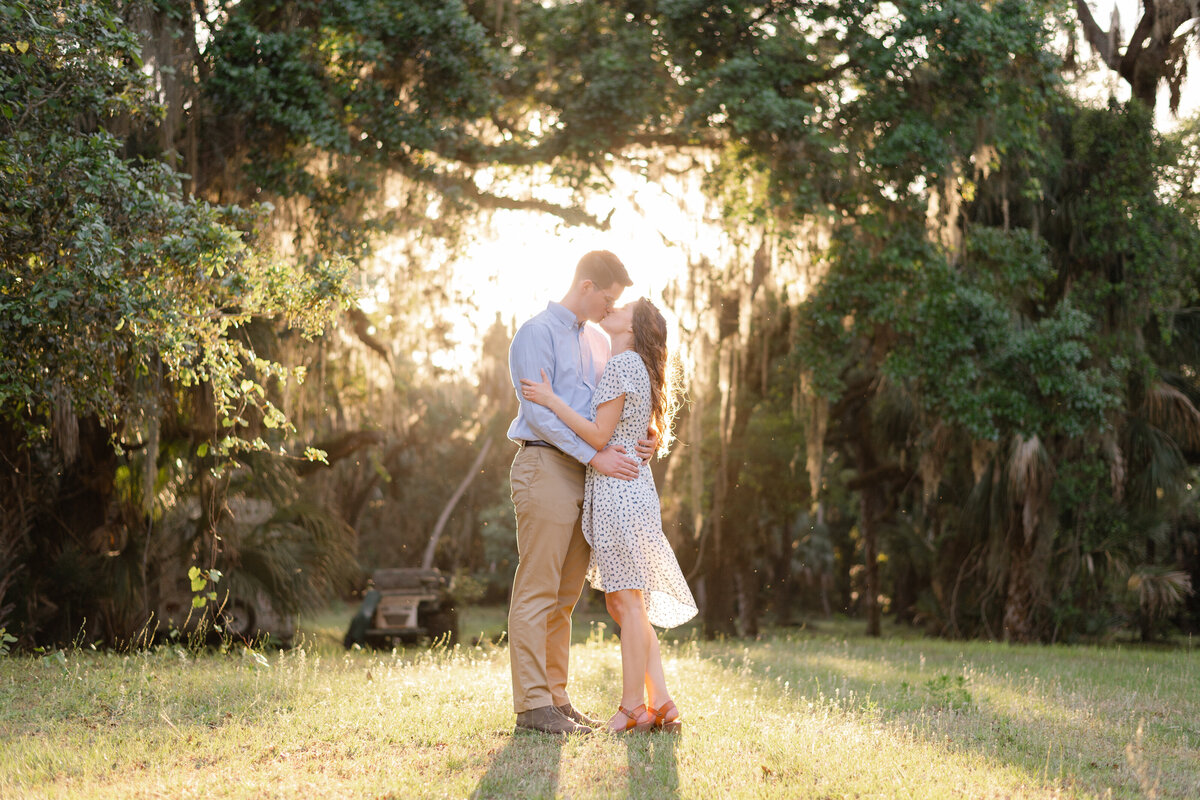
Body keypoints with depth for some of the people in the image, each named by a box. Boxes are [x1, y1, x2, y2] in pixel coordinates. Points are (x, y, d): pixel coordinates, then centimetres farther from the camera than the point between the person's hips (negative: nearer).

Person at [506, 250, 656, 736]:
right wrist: (594, 455, -20)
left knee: (564, 597, 10)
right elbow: (538, 410, -14)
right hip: (546, 466, -8)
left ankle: (555, 698, 15)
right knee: (537, 592, -7)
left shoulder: (599, 343, 21)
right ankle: (532, 705, -5)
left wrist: (644, 437, 1)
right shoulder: (537, 334, -4)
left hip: (586, 476, 8)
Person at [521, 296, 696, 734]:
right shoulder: (635, 368, 20)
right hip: (628, 488, 10)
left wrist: (550, 400, -12)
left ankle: (633, 707, 0)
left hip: (618, 486, -10)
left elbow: (599, 435, -14)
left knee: (628, 599, -5)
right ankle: (662, 704, 9)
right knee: (621, 602, 10)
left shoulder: (621, 364, -9)